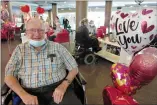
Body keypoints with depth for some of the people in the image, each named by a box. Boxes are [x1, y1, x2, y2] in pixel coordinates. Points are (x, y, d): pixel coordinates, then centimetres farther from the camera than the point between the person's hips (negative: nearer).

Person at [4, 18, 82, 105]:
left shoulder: (57, 47, 6)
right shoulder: (20, 49, 10)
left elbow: (74, 68, 6)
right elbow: (9, 76, 6)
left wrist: (63, 86, -12)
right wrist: (23, 94, -11)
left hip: (57, 89, 0)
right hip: (31, 94, 1)